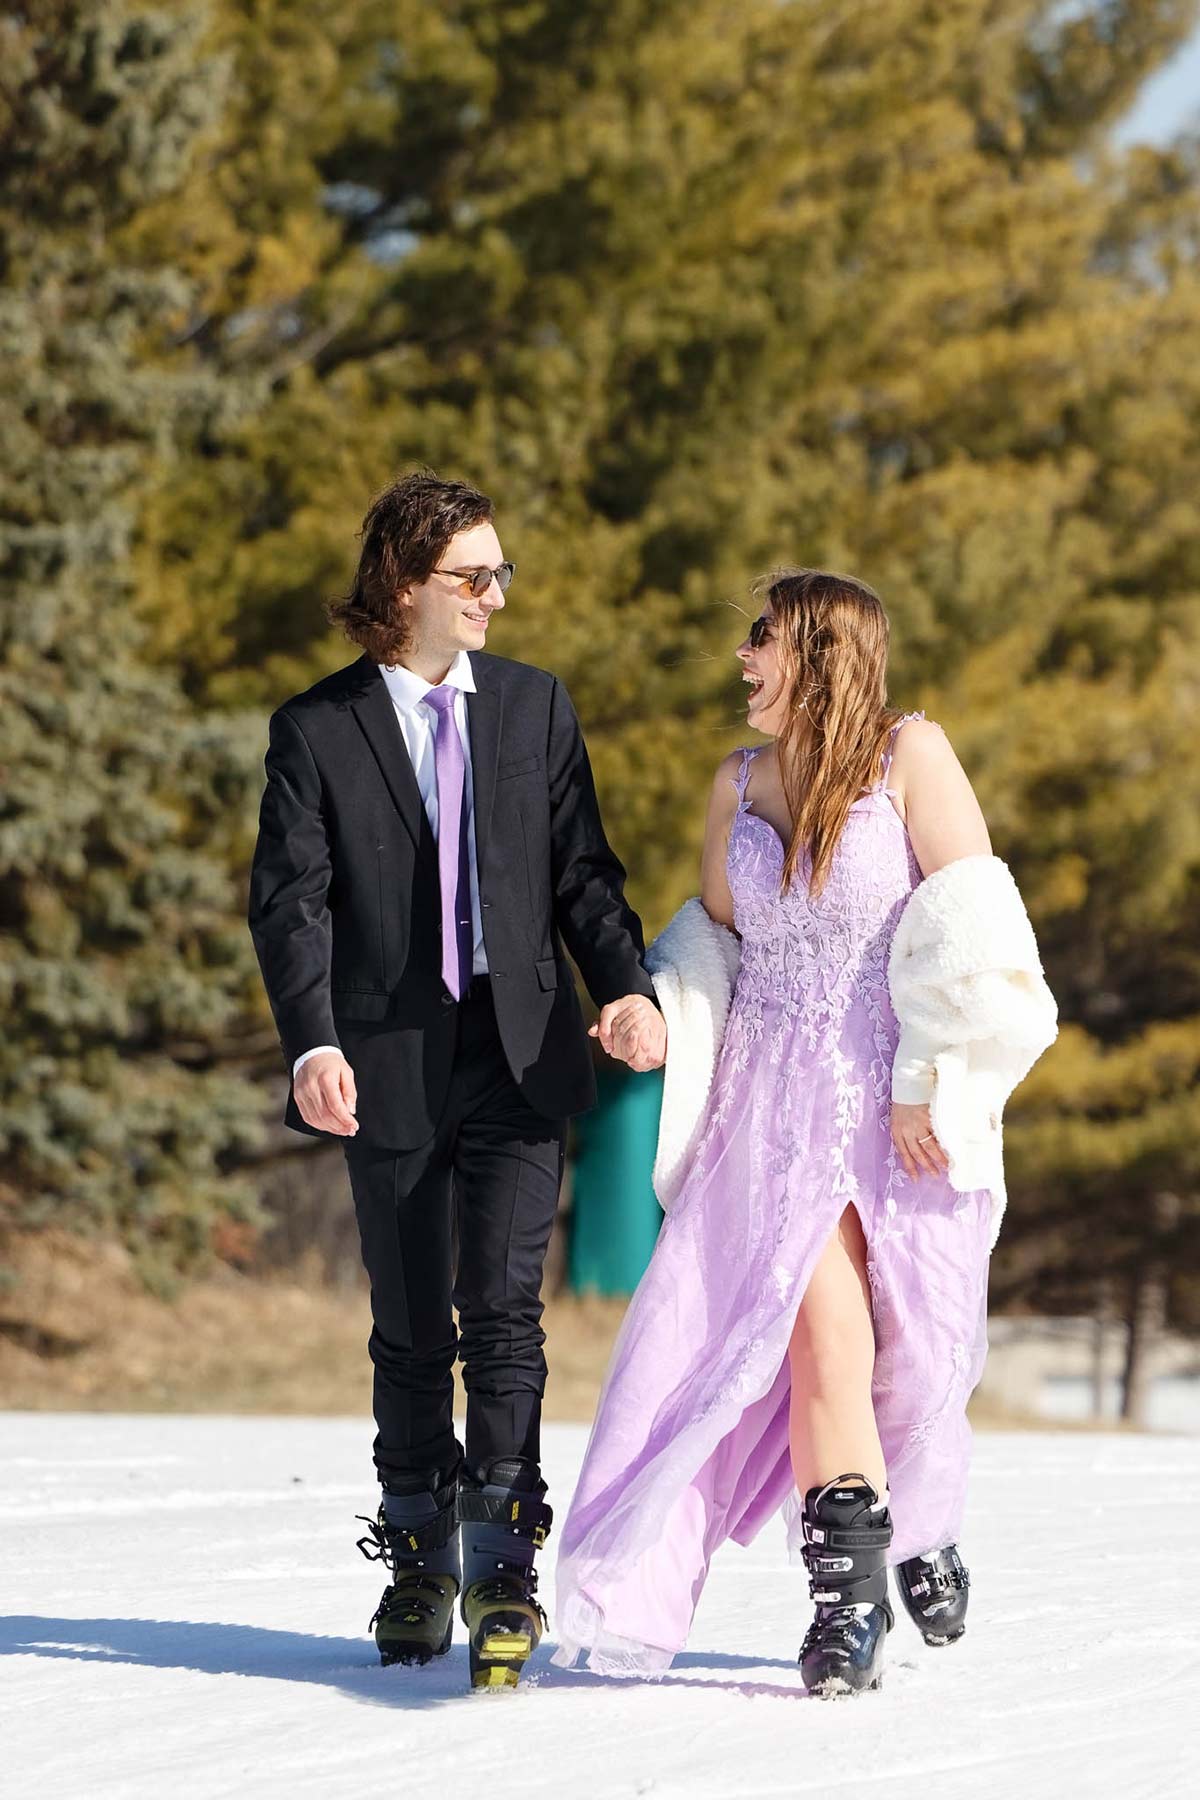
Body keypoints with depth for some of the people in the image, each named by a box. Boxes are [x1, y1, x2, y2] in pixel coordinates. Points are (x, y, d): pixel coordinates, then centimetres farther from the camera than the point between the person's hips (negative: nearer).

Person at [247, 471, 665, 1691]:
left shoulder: (535, 705, 9)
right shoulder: (316, 730, 0)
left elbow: (581, 868, 9)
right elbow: (290, 901, -6)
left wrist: (624, 985, -9)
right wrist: (313, 1044, -20)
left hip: (519, 1053, 1)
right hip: (391, 1065, -1)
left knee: (504, 1312, -9)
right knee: (410, 1330, 7)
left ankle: (502, 1565, -7)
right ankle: (418, 1560, 20)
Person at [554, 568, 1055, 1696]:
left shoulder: (908, 755, -4)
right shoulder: (738, 783, 11)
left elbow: (970, 925, -8)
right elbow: (716, 928, 23)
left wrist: (927, 1080, -13)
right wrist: (661, 1013, 3)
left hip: (897, 1100, -3)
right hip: (777, 1099, 3)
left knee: (906, 1349, 1)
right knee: (823, 1326, -15)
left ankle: (920, 1525, 32)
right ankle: (848, 1595, -14)